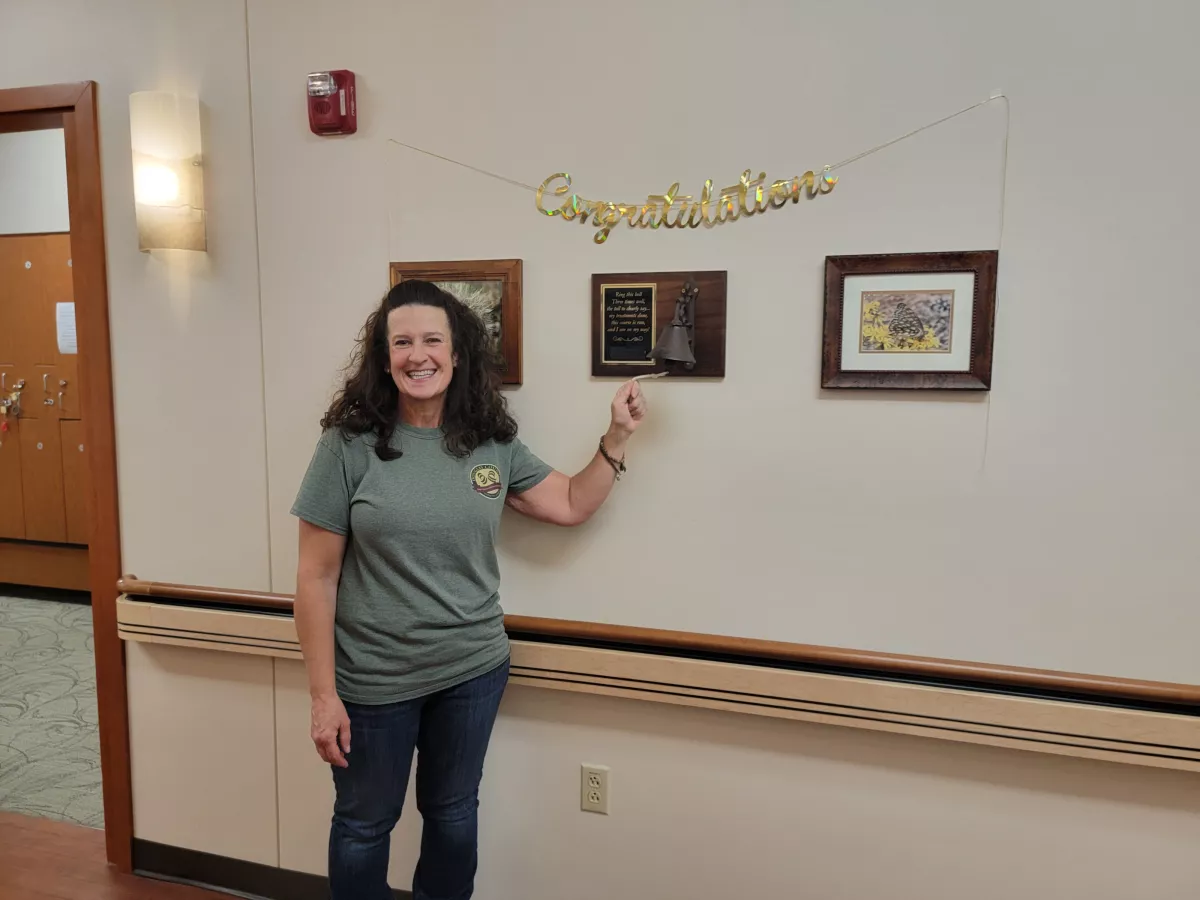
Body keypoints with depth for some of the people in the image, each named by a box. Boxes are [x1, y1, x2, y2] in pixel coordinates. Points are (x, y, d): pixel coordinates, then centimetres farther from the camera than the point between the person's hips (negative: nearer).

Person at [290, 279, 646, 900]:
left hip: (474, 671, 3)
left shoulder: (492, 442, -2)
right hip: (374, 682, -3)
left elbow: (571, 505, 8)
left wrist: (617, 438, -3)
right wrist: (323, 694, -11)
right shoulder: (349, 445, -13)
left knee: (454, 815, 22)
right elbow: (316, 578, -11)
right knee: (365, 823, 18)